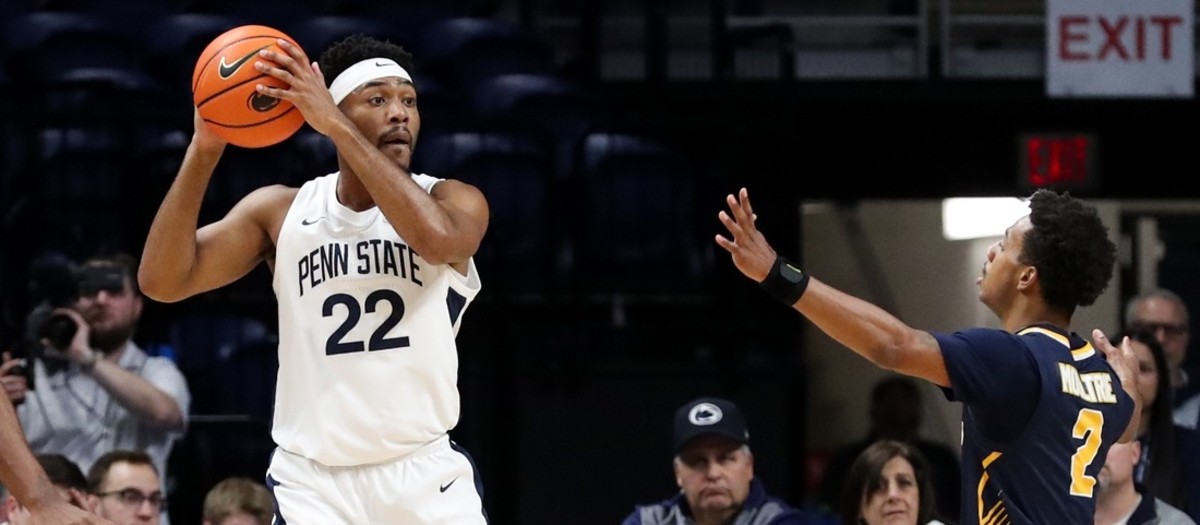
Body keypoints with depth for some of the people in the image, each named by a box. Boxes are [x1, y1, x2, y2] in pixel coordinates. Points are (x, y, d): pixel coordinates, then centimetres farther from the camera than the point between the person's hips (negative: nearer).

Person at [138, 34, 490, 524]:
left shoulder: (455, 202, -1)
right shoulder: (281, 212, 4)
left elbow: (438, 239, -27)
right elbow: (162, 282, -5)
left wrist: (336, 128, -28)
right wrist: (205, 148, -15)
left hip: (426, 479, -1)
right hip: (312, 483, 1)